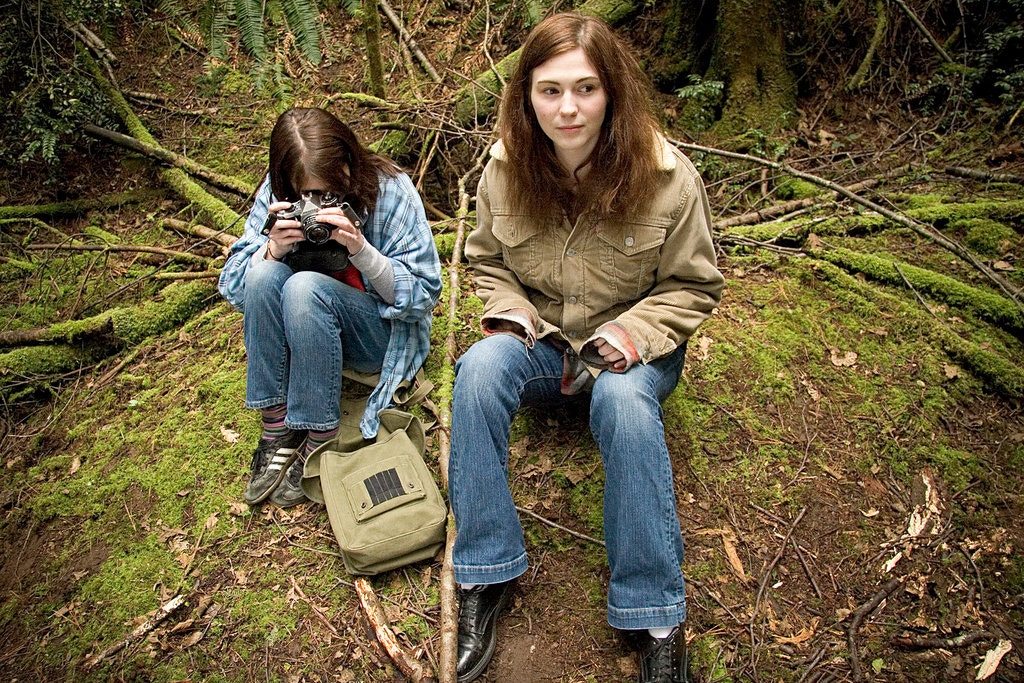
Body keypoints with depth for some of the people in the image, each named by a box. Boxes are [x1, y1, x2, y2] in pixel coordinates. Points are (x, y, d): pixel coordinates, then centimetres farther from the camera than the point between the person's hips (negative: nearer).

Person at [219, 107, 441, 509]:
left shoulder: (389, 188, -16)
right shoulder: (276, 194, -7)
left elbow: (423, 294, -18)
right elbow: (233, 288, -6)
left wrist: (359, 248, -32)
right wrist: (274, 249, -26)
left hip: (383, 332, -3)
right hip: (304, 327, 4)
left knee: (304, 287, -31)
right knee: (264, 275, -26)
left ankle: (319, 444, -19)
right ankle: (277, 430, -18)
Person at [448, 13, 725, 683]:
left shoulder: (667, 175, -13)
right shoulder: (506, 168, -5)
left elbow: (693, 284, -4)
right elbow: (487, 261, 10)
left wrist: (629, 334, -20)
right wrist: (510, 315, -10)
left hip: (632, 347, -2)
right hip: (539, 341, 3)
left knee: (624, 399, -37)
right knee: (480, 368, -31)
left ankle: (657, 615, -23)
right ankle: (485, 576, -20)